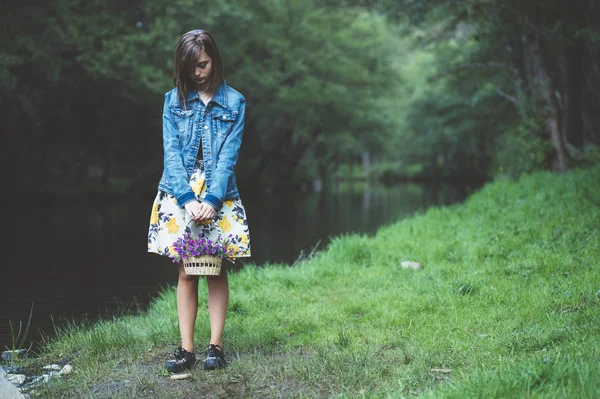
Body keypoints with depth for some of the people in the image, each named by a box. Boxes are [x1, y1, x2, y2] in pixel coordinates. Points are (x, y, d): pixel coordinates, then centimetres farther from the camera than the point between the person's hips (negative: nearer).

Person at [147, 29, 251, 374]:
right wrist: (188, 199, -14)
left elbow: (229, 156, -4)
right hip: (180, 194, 1)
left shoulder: (234, 102, 3)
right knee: (186, 271, 1)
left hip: (219, 196, -1)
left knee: (217, 270, 2)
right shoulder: (173, 100, 6)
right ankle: (186, 349, 4)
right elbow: (172, 153, -2)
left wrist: (212, 199, -16)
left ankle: (216, 346, 8)